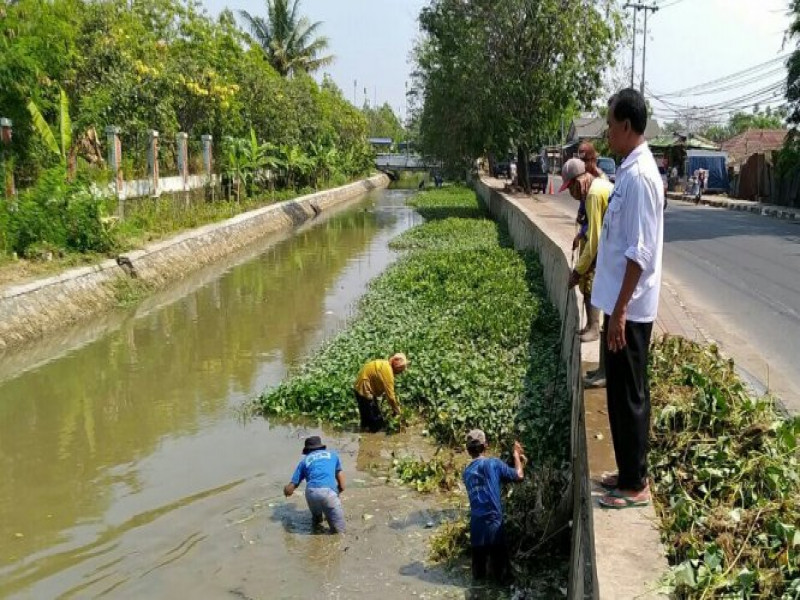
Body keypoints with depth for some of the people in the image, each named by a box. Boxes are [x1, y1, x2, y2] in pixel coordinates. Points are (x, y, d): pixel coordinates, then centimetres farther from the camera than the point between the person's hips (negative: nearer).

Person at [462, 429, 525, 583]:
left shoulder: (467, 472, 8)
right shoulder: (493, 463, -11)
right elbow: (519, 476, -4)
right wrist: (517, 455, 10)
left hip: (476, 522, 5)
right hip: (492, 520, -5)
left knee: (478, 553, 22)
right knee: (498, 555, 12)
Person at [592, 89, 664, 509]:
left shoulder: (639, 175, -20)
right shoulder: (630, 170, 12)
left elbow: (639, 253, -23)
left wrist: (619, 311, -22)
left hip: (629, 308, -10)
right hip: (622, 303, 10)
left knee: (628, 395, 0)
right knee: (622, 393, 17)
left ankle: (635, 484, 13)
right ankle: (628, 472, 29)